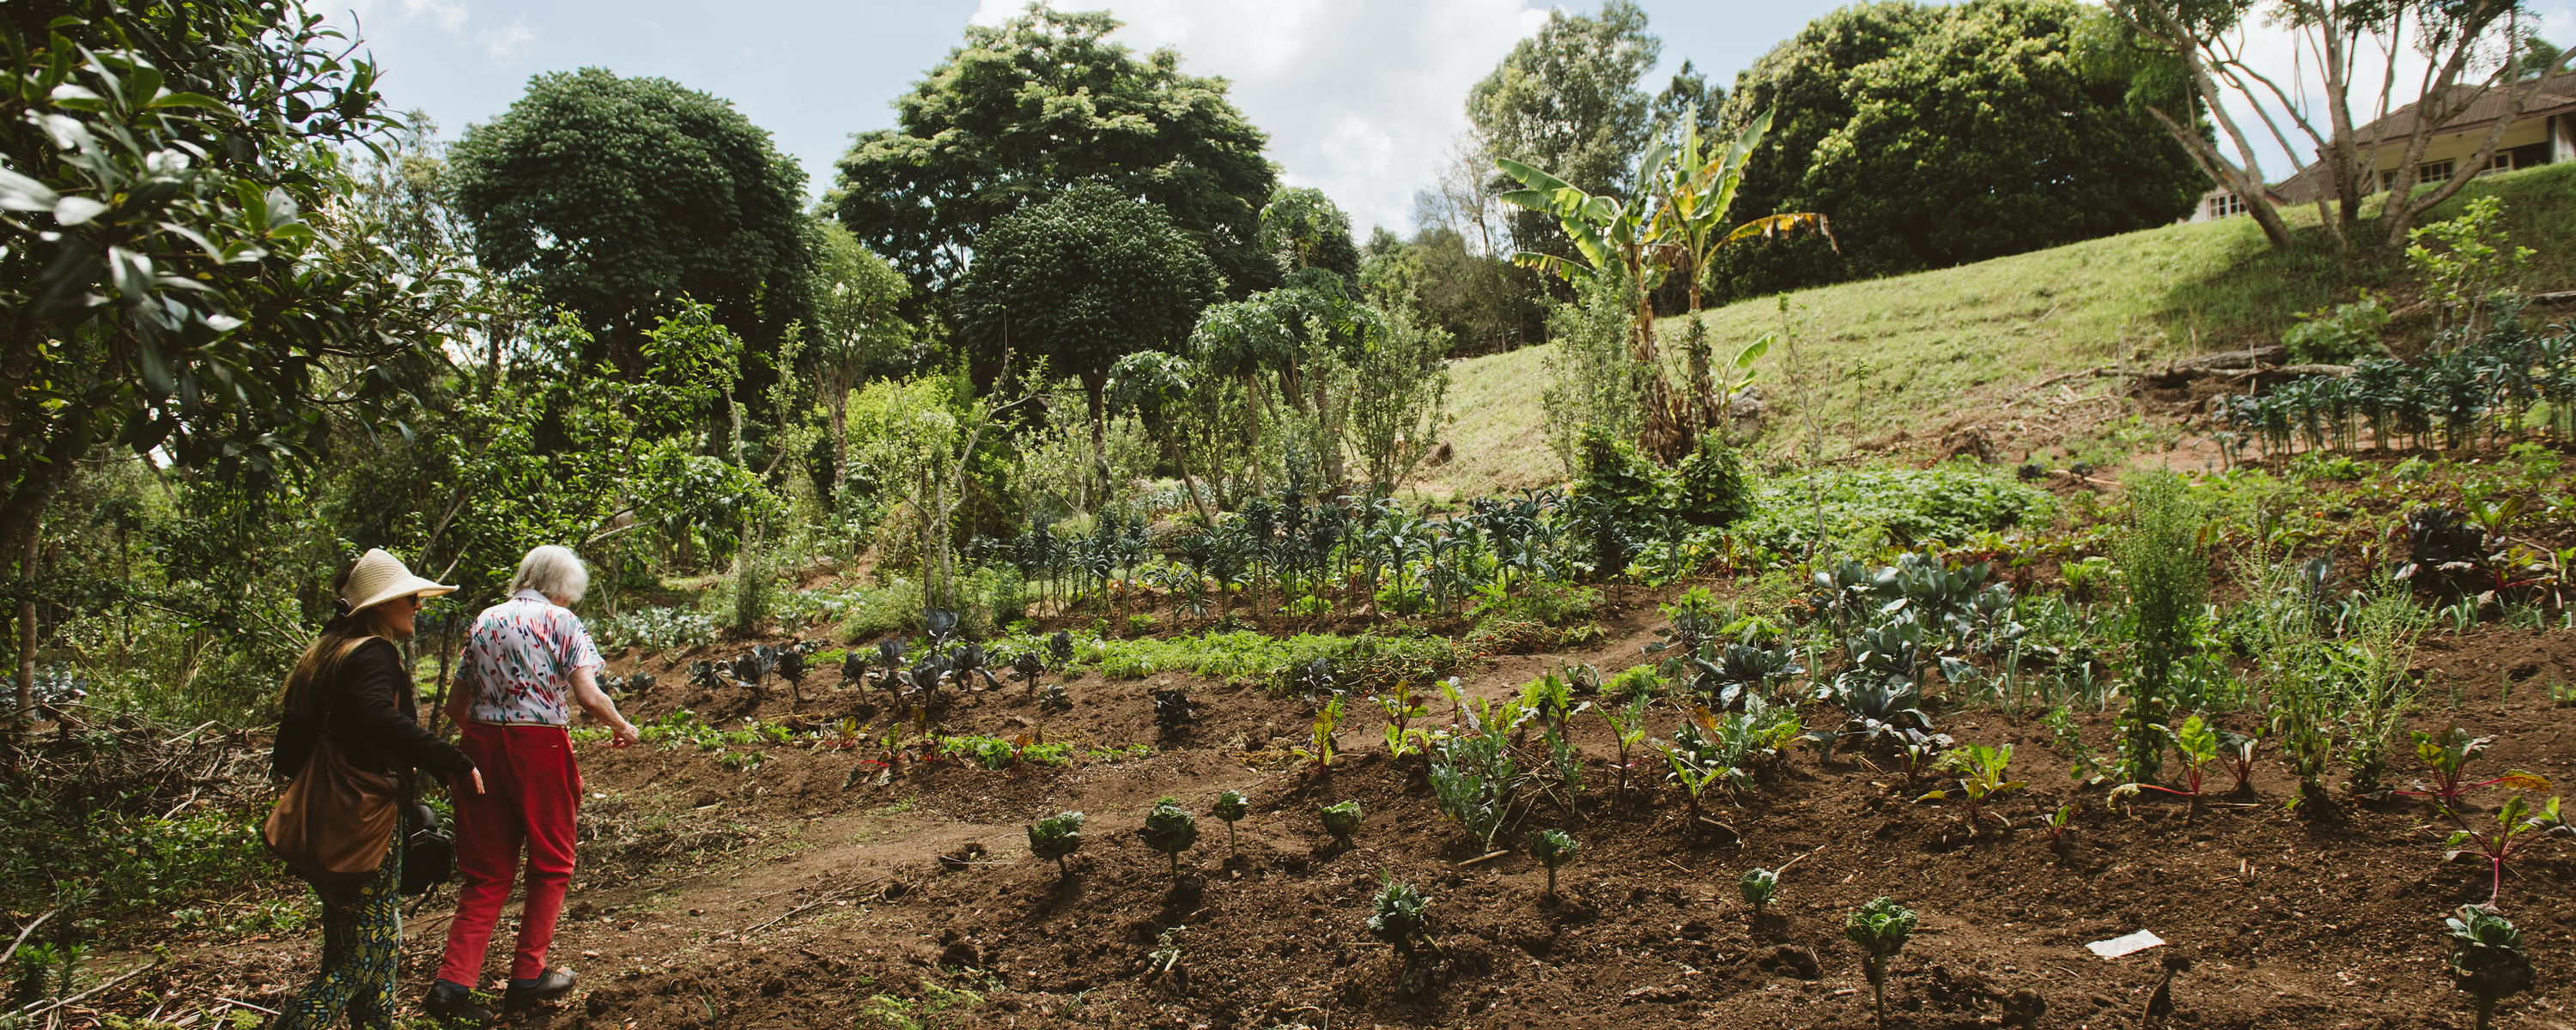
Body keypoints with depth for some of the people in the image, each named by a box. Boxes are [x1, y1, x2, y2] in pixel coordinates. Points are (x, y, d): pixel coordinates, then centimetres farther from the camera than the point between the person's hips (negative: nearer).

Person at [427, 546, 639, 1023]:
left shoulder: (485, 621, 11)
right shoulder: (561, 621, -4)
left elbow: (455, 705, 12)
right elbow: (589, 696, -13)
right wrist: (622, 727, 4)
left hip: (482, 746, 5)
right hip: (540, 748, -5)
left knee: (485, 871, 12)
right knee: (550, 862, 13)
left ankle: (453, 982, 3)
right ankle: (527, 975, 17)